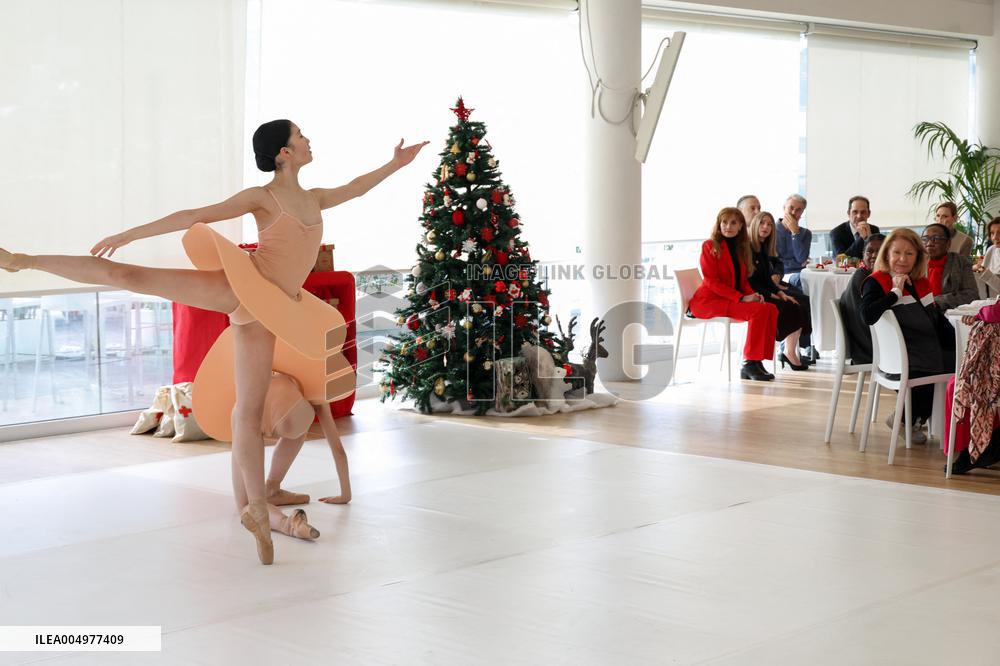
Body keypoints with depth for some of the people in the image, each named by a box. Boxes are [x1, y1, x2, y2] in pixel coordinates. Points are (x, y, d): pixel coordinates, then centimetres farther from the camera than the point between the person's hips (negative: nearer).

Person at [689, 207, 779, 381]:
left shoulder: (740, 247, 17)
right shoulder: (710, 246, -5)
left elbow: (743, 280, 20)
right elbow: (711, 282, -13)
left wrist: (752, 295, -4)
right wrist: (742, 298, -19)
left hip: (732, 300, 7)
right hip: (708, 301, -7)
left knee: (771, 309, -15)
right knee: (758, 310, -27)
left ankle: (758, 361, -17)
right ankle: (749, 365, -24)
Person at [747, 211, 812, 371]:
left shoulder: (765, 249, 17)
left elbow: (767, 279, 16)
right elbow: (748, 281, -13)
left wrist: (780, 293, -1)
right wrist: (771, 295, -14)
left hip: (765, 293, 8)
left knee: (800, 307, -11)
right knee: (785, 308, -25)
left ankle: (790, 352, -17)